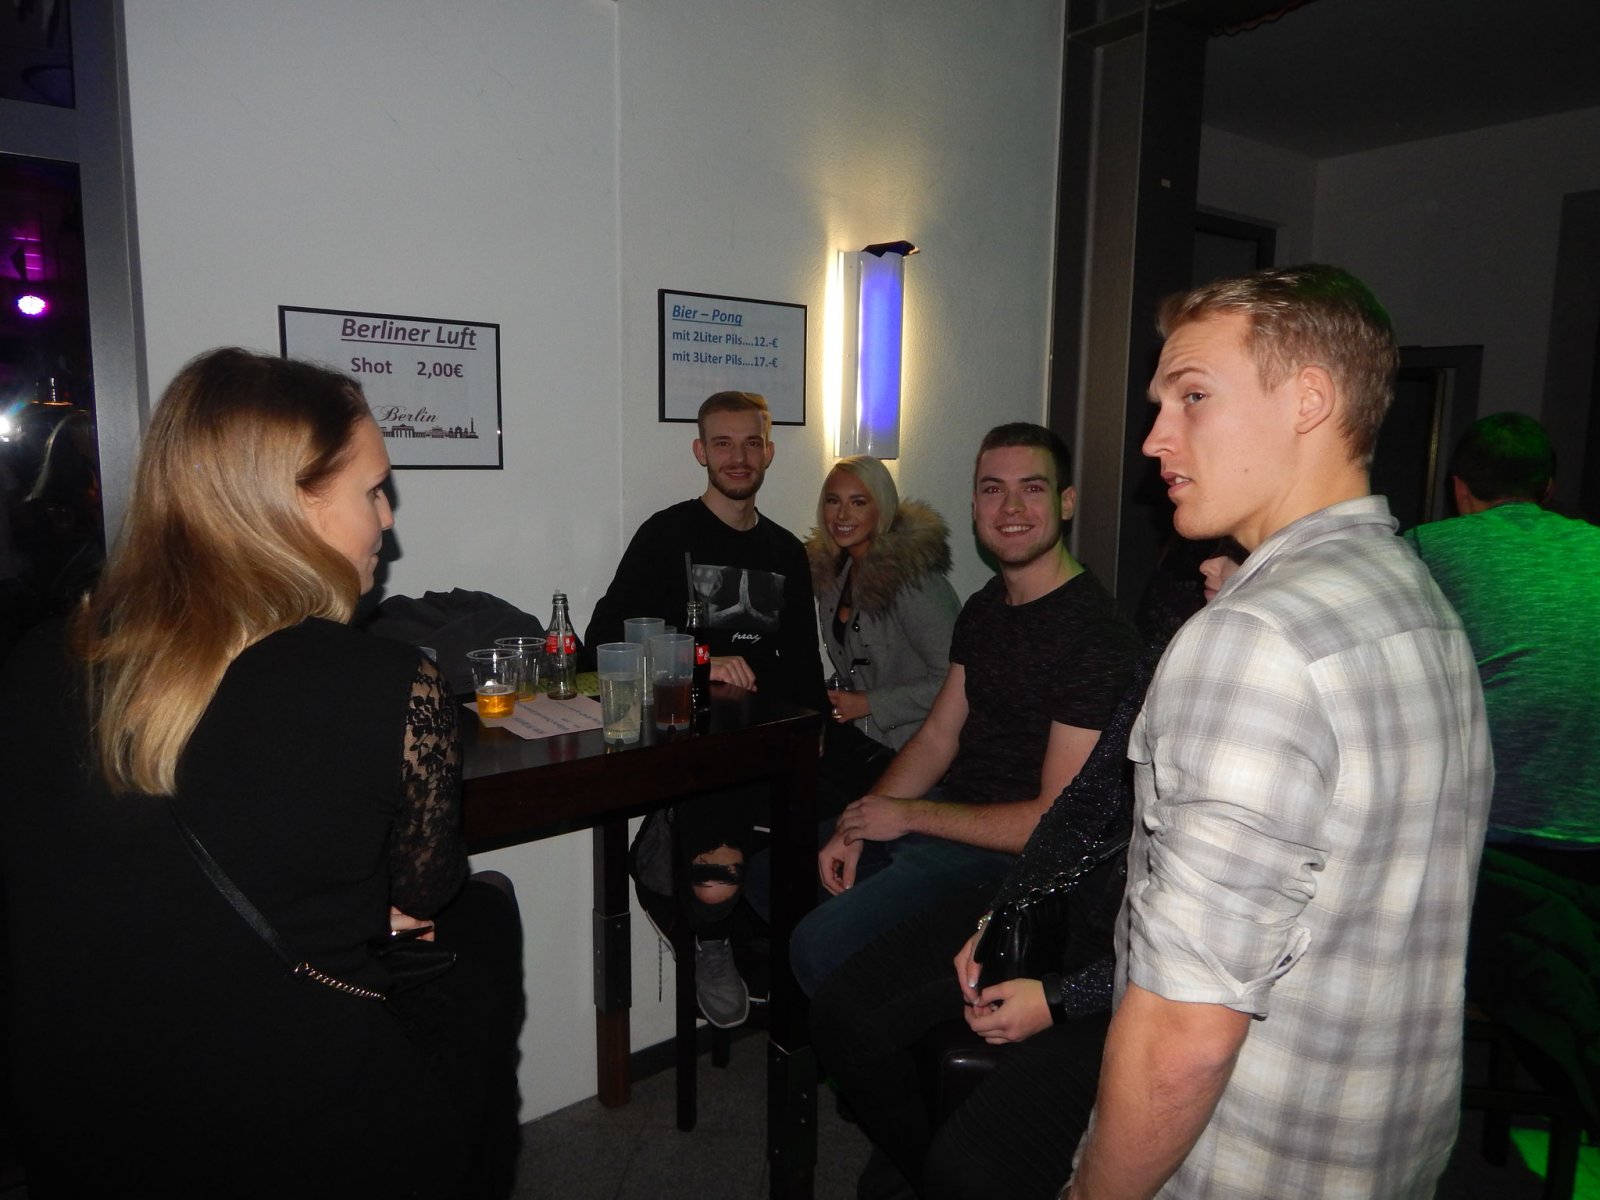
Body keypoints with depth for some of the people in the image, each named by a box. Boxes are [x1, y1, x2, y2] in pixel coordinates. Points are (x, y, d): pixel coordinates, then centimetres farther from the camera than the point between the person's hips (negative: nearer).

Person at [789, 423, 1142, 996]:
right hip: (949, 810, 9)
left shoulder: (1097, 636, -20)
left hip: (1008, 857, -9)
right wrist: (857, 824, -4)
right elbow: (938, 737, 10)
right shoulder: (983, 608, 9)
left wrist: (907, 814, -16)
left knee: (818, 943, -22)